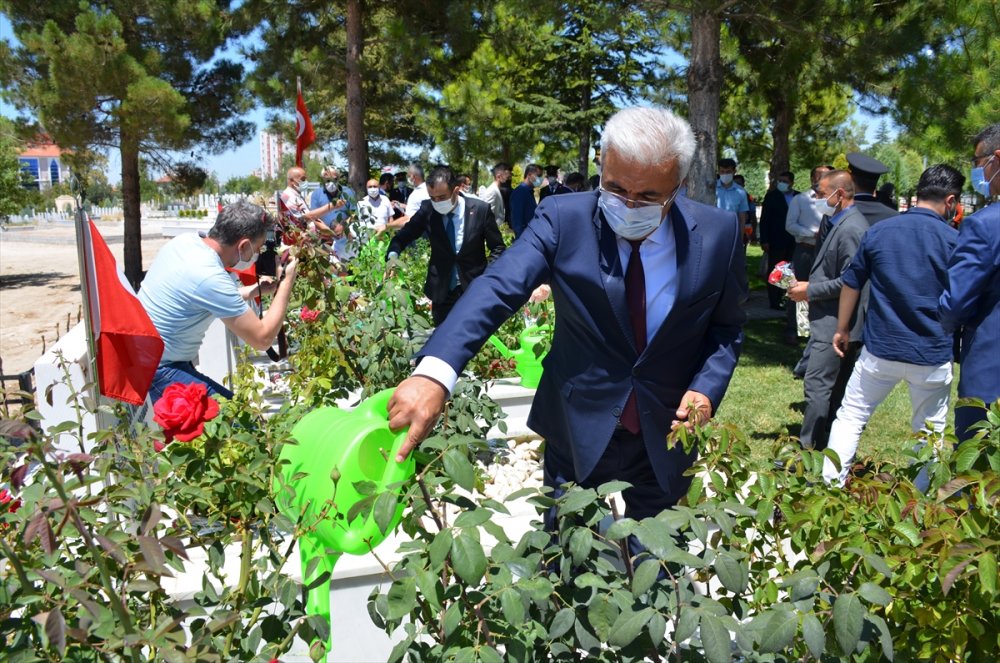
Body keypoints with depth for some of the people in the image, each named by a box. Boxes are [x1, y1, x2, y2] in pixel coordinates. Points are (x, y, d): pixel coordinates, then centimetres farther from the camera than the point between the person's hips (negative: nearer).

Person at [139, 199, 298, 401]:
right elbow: (262, 339, -18)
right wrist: (286, 283, -11)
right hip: (158, 372, -9)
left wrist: (257, 289, 9)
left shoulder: (186, 240, -1)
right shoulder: (211, 277, -26)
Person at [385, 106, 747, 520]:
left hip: (668, 437, 1)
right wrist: (434, 372, -45)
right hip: (579, 434, -1)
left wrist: (706, 388, -16)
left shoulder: (718, 234, -11)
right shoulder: (564, 219, -16)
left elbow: (727, 327, 4)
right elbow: (496, 289, -30)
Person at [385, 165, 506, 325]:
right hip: (441, 290, 2)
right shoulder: (427, 209, -7)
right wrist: (392, 256, -21)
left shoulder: (480, 209, -12)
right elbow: (403, 236, 1)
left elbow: (497, 248, -3)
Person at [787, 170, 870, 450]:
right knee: (836, 388, 14)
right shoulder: (841, 224, 14)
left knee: (817, 386, -8)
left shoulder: (851, 229, -17)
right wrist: (808, 285, 10)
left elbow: (849, 282, -21)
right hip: (834, 322, 10)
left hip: (835, 324, -10)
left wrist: (810, 290, -14)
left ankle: (808, 447, -4)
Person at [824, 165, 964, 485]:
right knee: (929, 431, 16)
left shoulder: (879, 230, -1)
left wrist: (842, 329, 16)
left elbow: (851, 284, 6)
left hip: (880, 349, 1)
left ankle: (830, 486, 12)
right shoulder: (955, 240, -7)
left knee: (850, 417, 12)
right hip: (933, 356, -1)